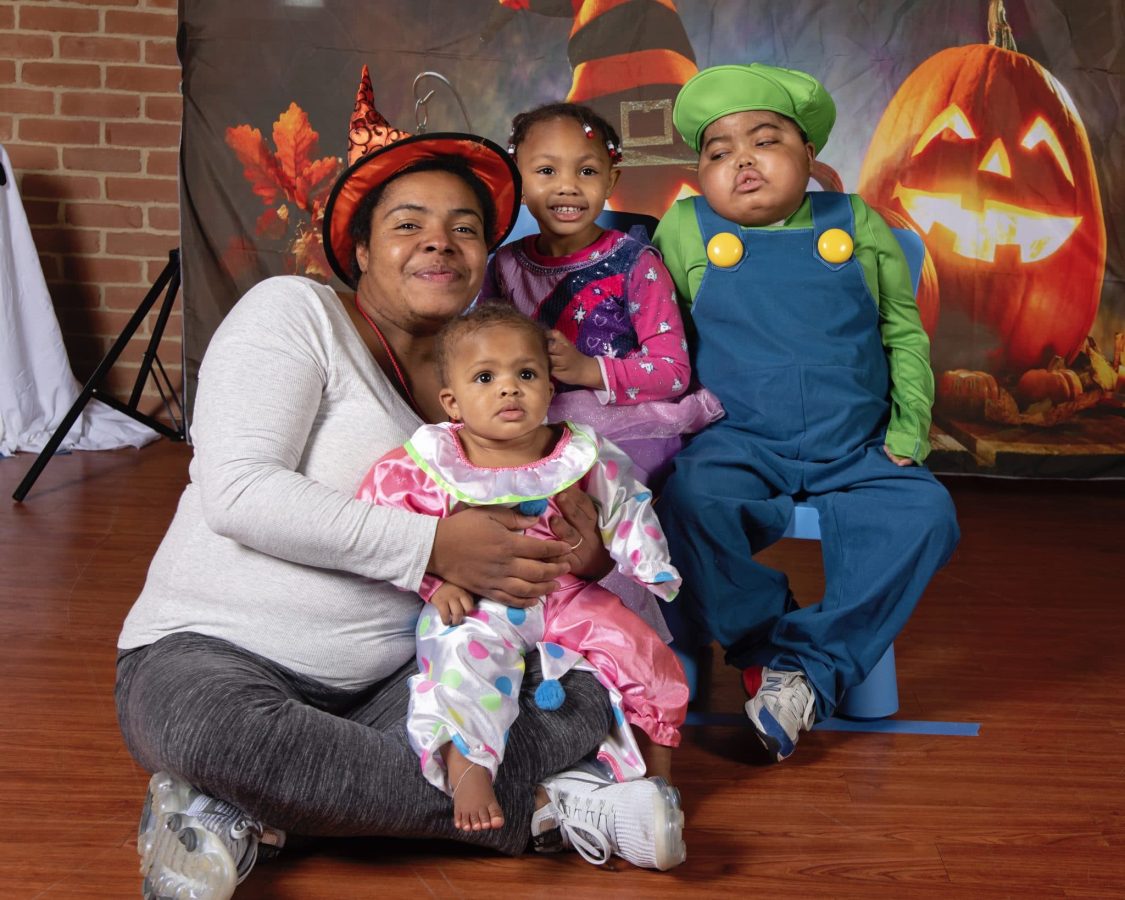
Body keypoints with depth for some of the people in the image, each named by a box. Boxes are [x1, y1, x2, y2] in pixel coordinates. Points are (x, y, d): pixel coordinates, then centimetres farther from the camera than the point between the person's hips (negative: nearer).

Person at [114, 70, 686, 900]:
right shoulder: (293, 311, -5)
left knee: (598, 693, -14)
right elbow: (236, 494, -19)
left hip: (388, 686, 6)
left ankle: (244, 814, -21)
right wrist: (431, 545, -23)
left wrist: (580, 548, -10)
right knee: (212, 725, -41)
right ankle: (538, 809, -27)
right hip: (211, 653, -6)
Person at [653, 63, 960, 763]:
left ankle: (810, 667, -17)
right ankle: (763, 641, -10)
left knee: (924, 513, -23)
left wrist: (908, 431, 4)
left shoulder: (859, 226, 9)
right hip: (739, 446, -1)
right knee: (688, 500, -32)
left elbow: (905, 334, 14)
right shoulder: (685, 230, 6)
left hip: (855, 455, 2)